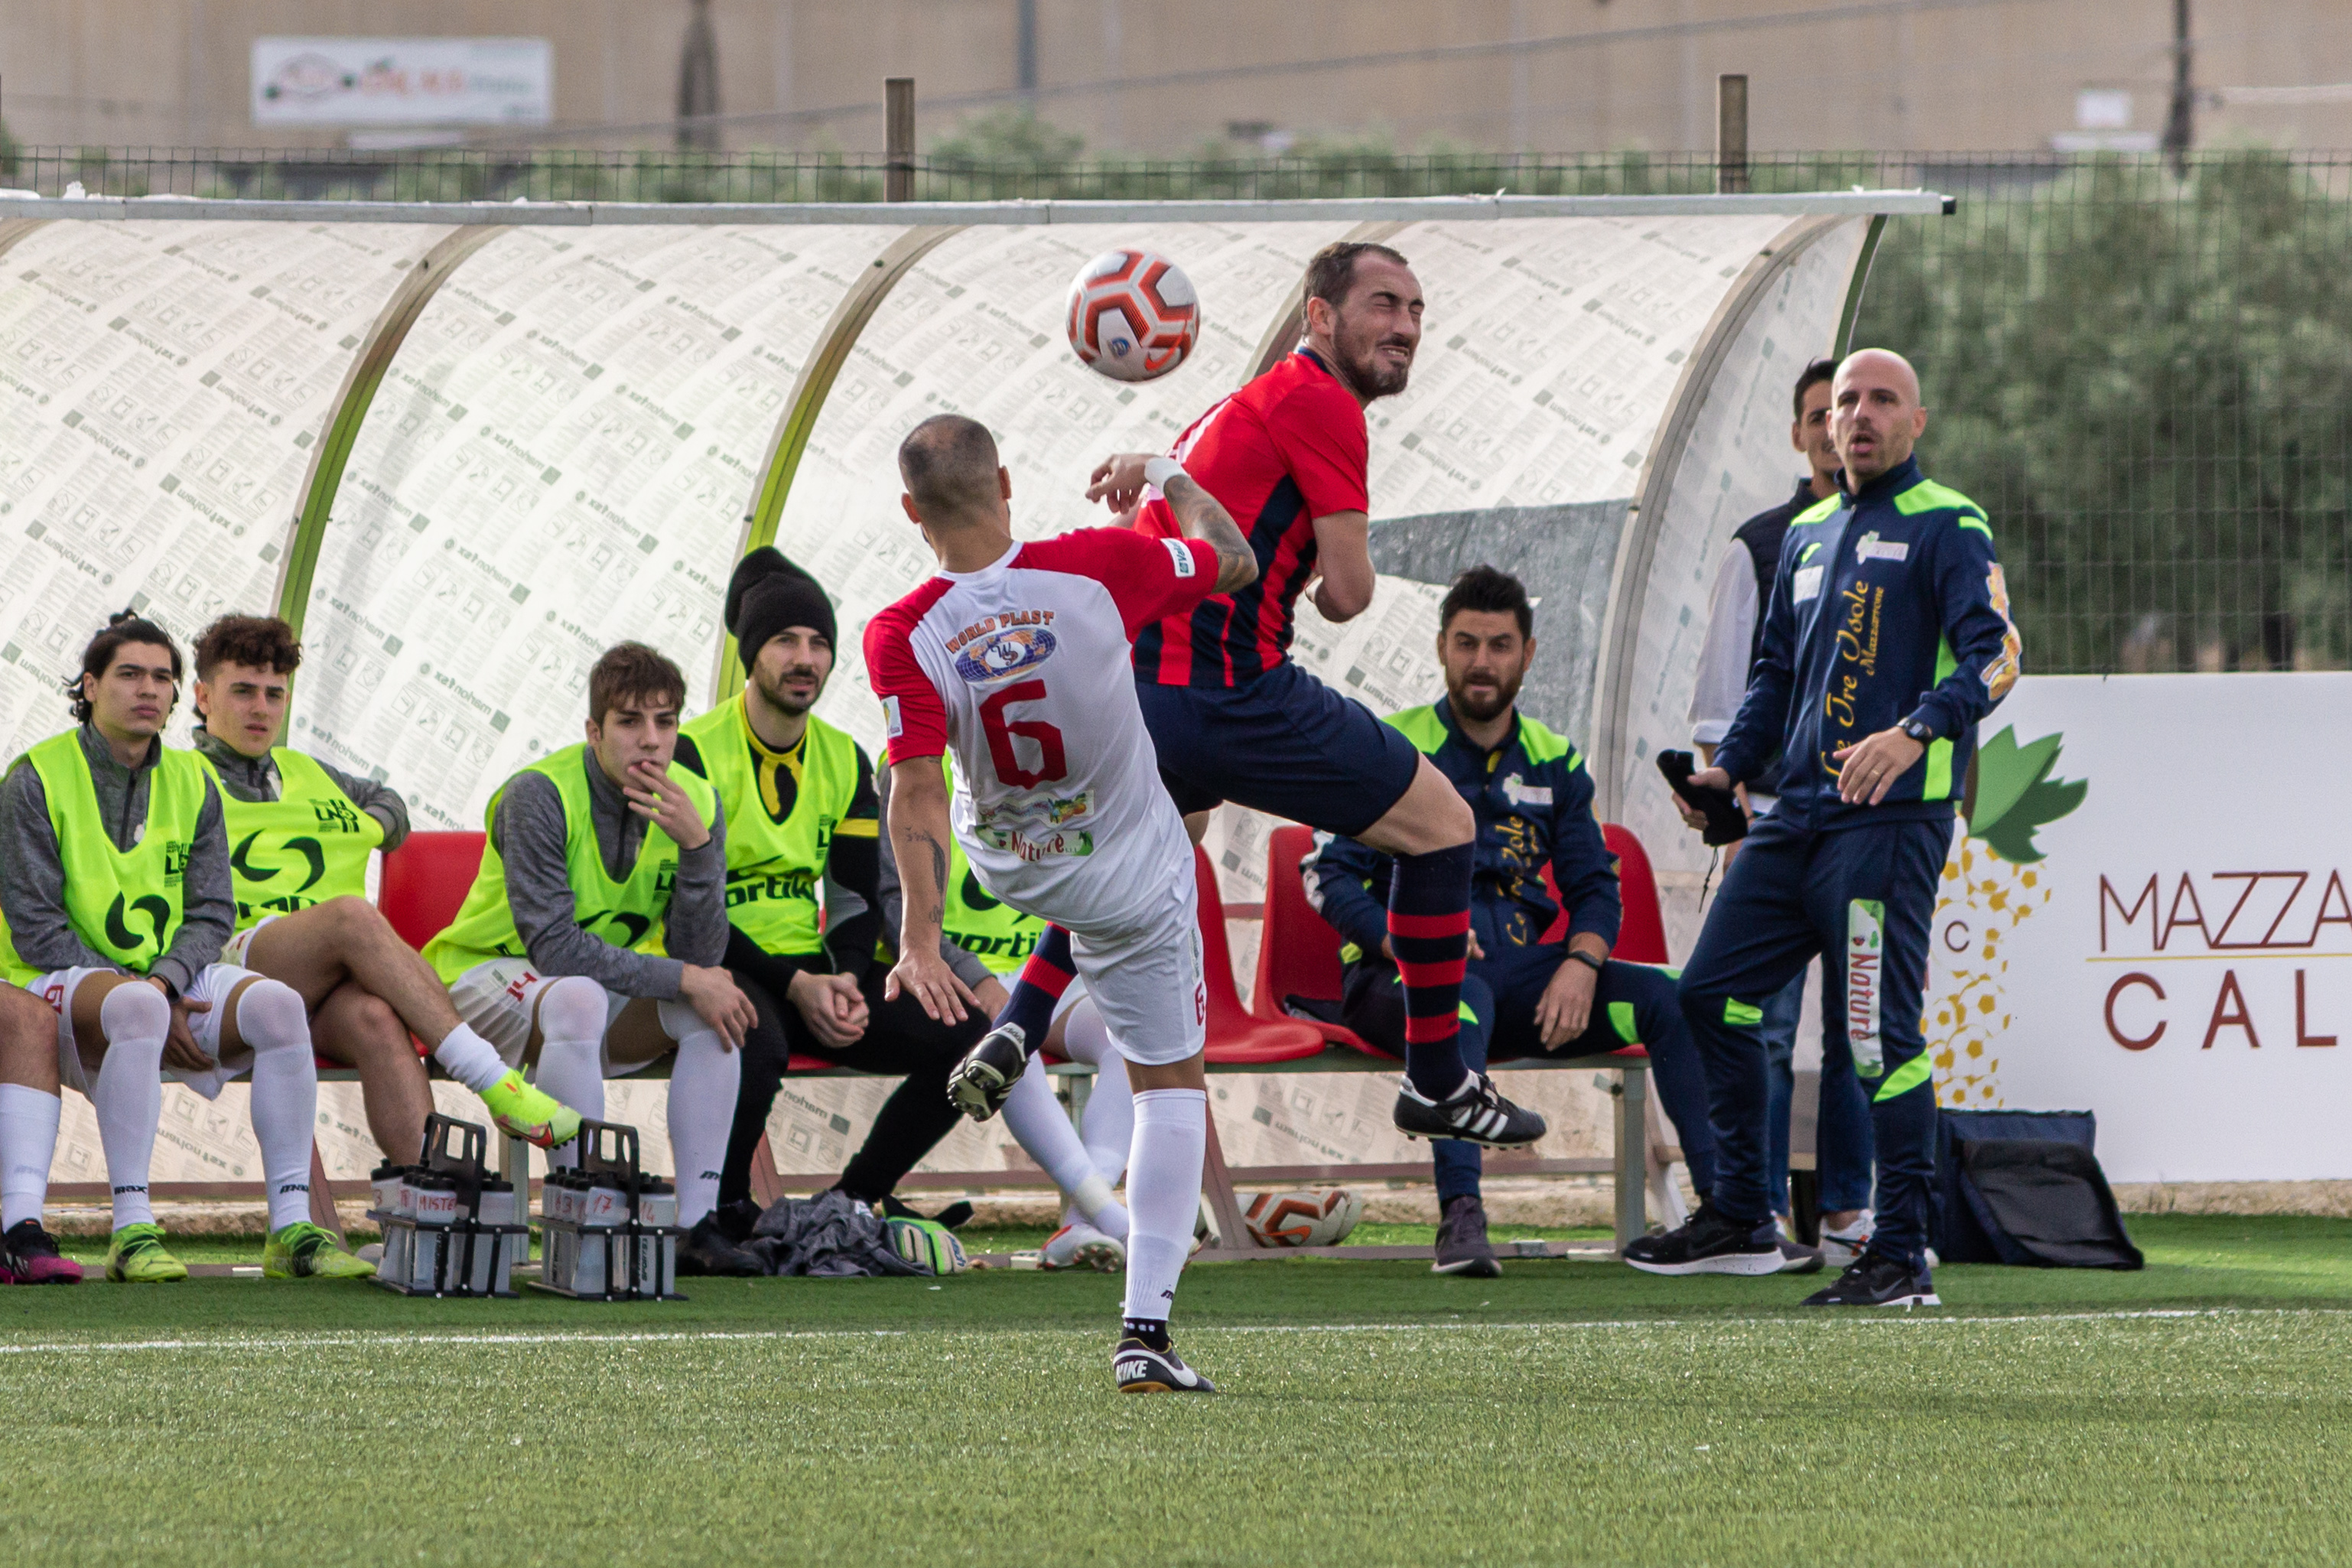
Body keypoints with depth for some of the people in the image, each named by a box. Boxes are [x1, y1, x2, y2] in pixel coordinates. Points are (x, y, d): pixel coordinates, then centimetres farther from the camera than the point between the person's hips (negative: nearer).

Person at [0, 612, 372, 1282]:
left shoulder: (192, 784, 12)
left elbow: (213, 914, 7)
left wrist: (164, 981, -15)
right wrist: (142, 997, -16)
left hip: (175, 977, 5)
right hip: (65, 982, -5)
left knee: (278, 1005, -24)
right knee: (135, 1008, -40)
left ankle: (291, 1229, -25)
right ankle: (132, 1232, -39)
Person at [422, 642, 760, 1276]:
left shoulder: (696, 803, -7)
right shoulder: (540, 795, -22)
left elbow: (699, 957, -14)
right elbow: (553, 945, -28)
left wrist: (695, 845, -29)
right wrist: (684, 980, -29)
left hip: (613, 987, 6)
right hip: (491, 976, -6)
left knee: (716, 1003, -21)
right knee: (579, 997, -38)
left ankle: (699, 1223, -22)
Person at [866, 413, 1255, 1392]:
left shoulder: (902, 638, -24)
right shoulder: (1100, 568, -23)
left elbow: (918, 795, -27)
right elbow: (1234, 562, -5)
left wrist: (920, 939, -25)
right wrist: (1173, 481, 14)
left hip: (1006, 868, 3)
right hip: (1132, 884, -3)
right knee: (1170, 1083, 6)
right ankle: (1145, 1327, -2)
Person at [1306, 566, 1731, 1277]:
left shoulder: (1554, 765, 18)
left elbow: (1595, 887, 13)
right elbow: (1327, 875, -3)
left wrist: (1581, 963, -10)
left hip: (1521, 969, 4)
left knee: (1673, 1000, -16)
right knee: (1463, 998, -41)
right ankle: (1460, 1217, -51)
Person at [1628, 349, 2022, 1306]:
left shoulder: (1947, 528, -3)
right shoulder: (1807, 535, 20)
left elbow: (1995, 654, -16)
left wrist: (1916, 732, -31)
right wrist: (1728, 769, 14)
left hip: (1891, 816, -8)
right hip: (1799, 813, 8)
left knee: (1879, 1036, -12)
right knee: (1712, 995, 10)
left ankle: (1902, 1256, -9)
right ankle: (1739, 1221, 21)